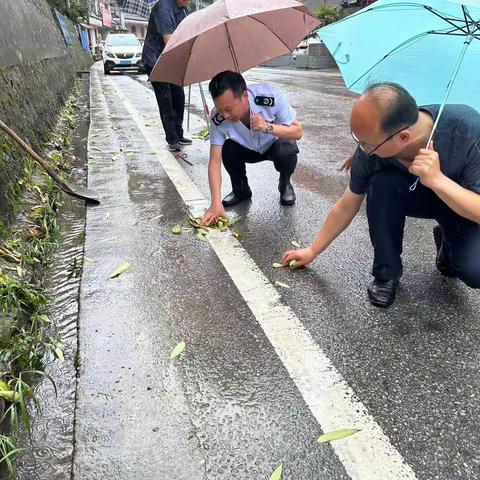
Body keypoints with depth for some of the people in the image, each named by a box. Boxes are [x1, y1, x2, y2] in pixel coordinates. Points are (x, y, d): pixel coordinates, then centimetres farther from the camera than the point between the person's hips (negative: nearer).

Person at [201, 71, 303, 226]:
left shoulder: (270, 96, -34)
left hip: (276, 143, -2)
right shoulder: (218, 118, -29)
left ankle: (285, 186, -1)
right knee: (227, 150, -28)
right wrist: (216, 203, -39)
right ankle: (241, 191, 1)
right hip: (248, 148, 2)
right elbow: (215, 161, -29)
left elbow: (298, 131, -25)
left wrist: (268, 127, -44)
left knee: (286, 153, -35)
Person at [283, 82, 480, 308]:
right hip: (417, 196, 2)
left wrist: (437, 180, -46)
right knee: (380, 182, -32)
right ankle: (387, 273, -11)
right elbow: (346, 206, -13)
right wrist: (312, 251, -6)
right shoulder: (371, 149, -27)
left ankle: (448, 242, 10)